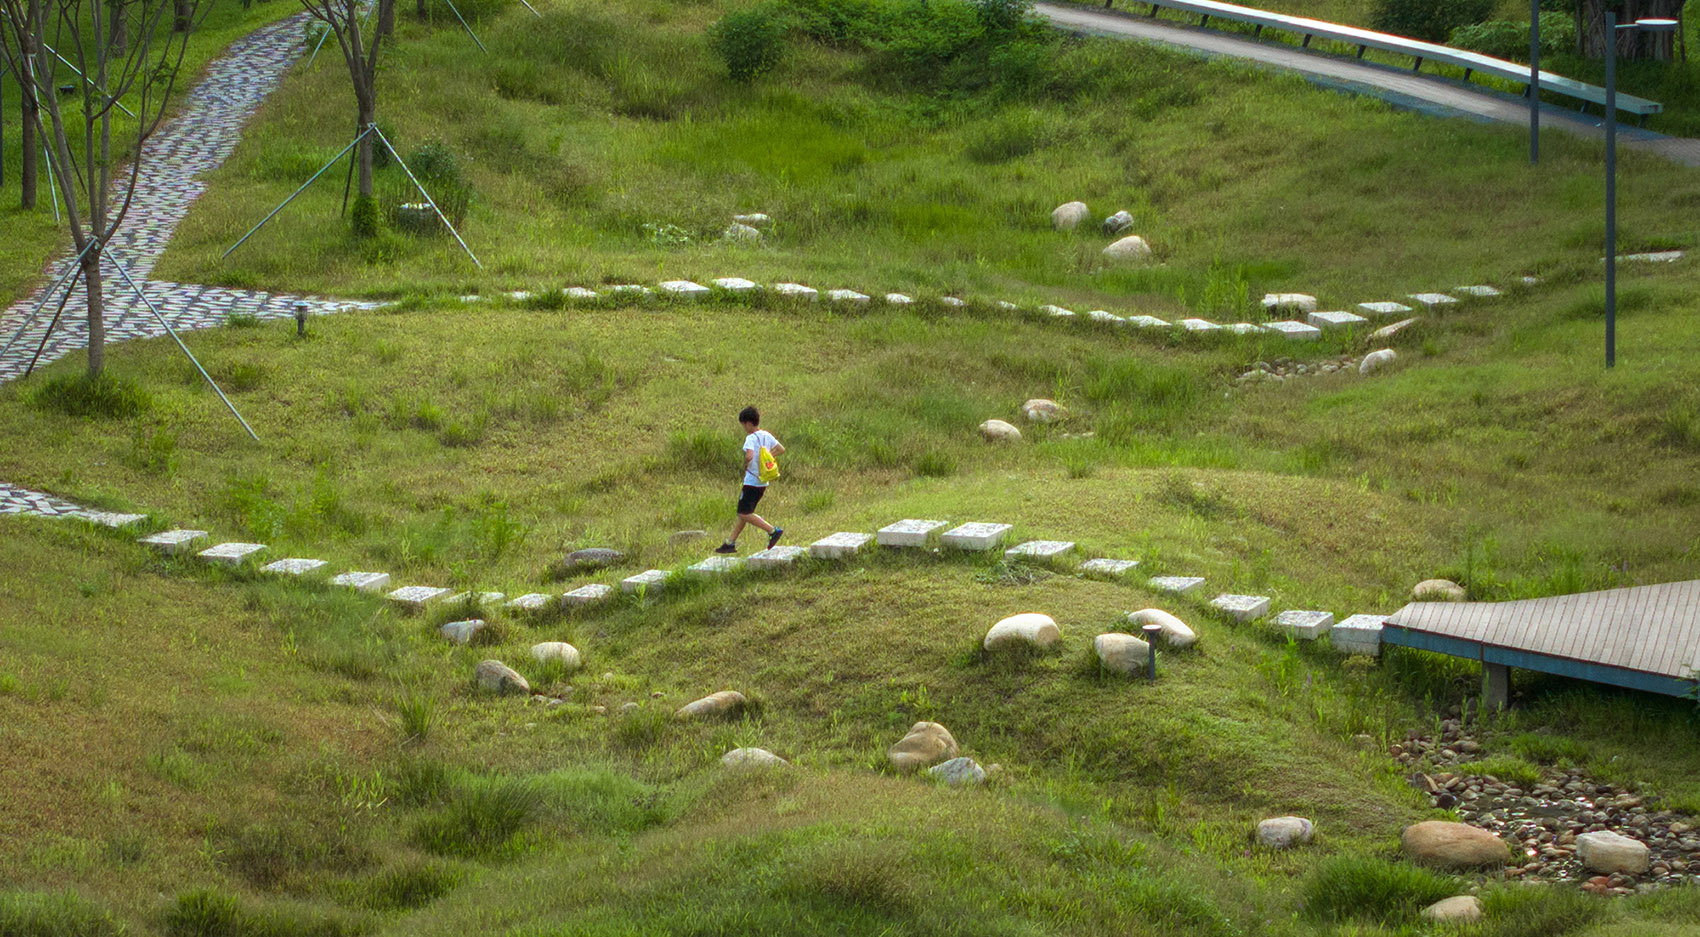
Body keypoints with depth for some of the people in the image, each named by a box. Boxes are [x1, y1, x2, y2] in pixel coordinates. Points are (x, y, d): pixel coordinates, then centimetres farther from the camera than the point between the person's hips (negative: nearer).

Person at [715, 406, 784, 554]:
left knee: (744, 513, -4)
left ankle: (773, 530, -11)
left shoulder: (751, 438, -17)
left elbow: (749, 456, -33)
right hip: (763, 482, 9)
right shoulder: (767, 436, 8)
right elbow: (781, 450, 18)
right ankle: (730, 543, 19)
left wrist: (745, 465, -12)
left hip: (752, 481, -9)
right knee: (743, 512, 14)